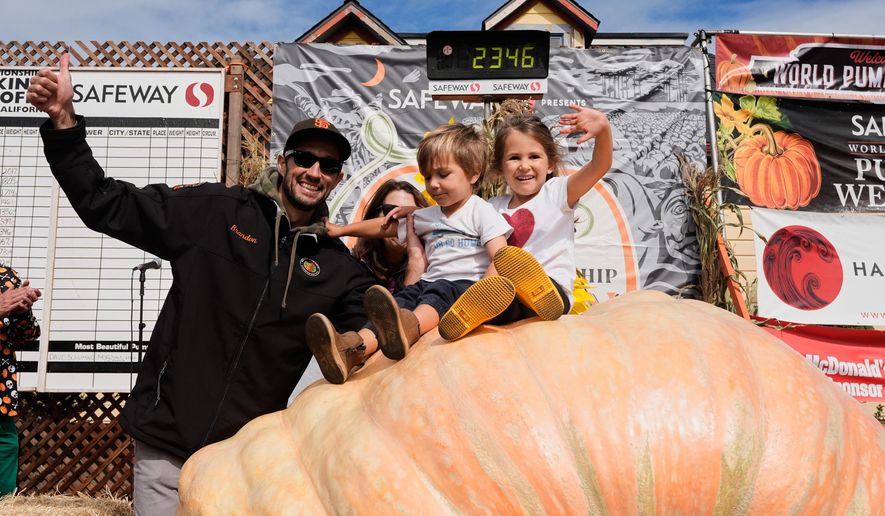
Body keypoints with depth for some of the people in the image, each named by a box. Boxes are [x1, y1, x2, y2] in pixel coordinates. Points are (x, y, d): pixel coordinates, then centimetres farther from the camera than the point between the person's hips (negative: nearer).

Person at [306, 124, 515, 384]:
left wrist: (481, 292, -25)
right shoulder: (427, 216, 23)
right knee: (402, 298, -25)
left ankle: (407, 327, -71)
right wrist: (341, 229, 33)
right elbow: (387, 226, 33)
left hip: (466, 284, -5)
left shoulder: (480, 211, 4)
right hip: (430, 282, 5)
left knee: (438, 292, -37)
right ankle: (352, 346, -52)